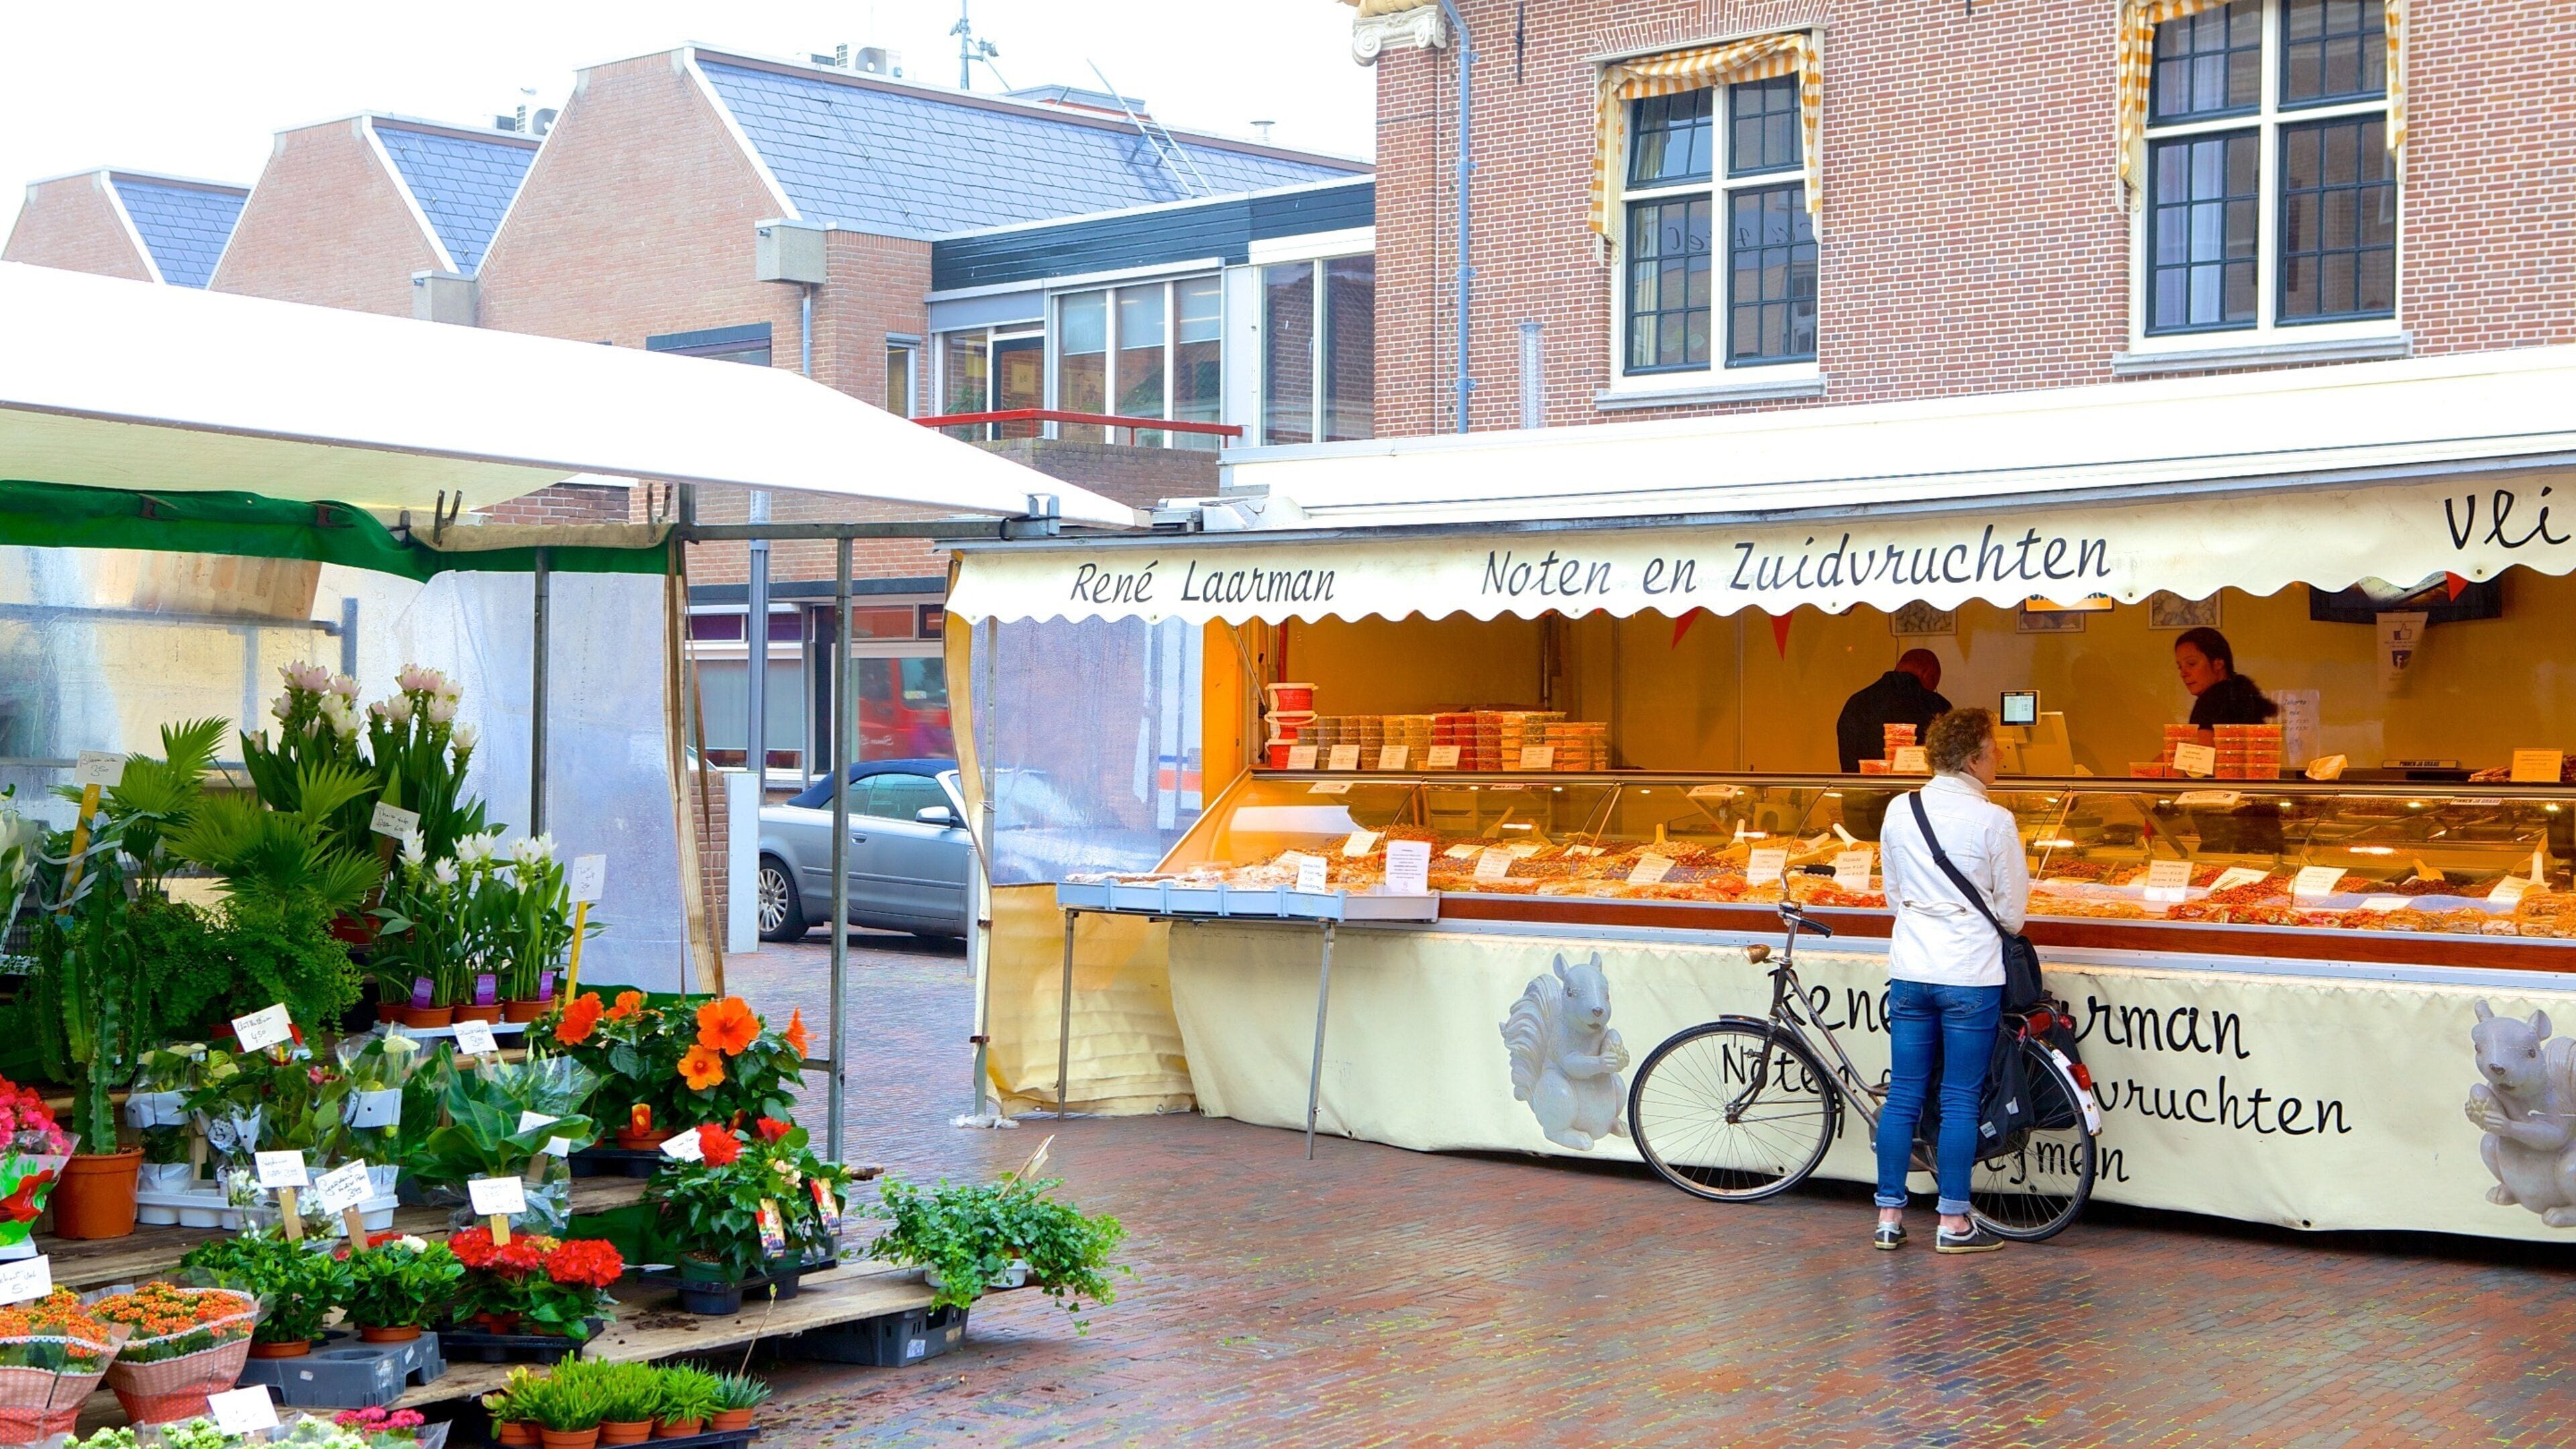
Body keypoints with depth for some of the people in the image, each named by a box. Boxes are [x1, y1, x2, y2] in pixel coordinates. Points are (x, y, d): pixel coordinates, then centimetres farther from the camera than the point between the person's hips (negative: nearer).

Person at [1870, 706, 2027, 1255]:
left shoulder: (1899, 812, 3)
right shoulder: (1993, 821, -10)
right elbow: (2013, 911, -3)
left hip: (1909, 971, 4)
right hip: (1970, 974, -4)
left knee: (1902, 1097, 9)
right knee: (1960, 1100, 2)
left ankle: (1889, 1217, 12)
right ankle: (1954, 1223, 7)